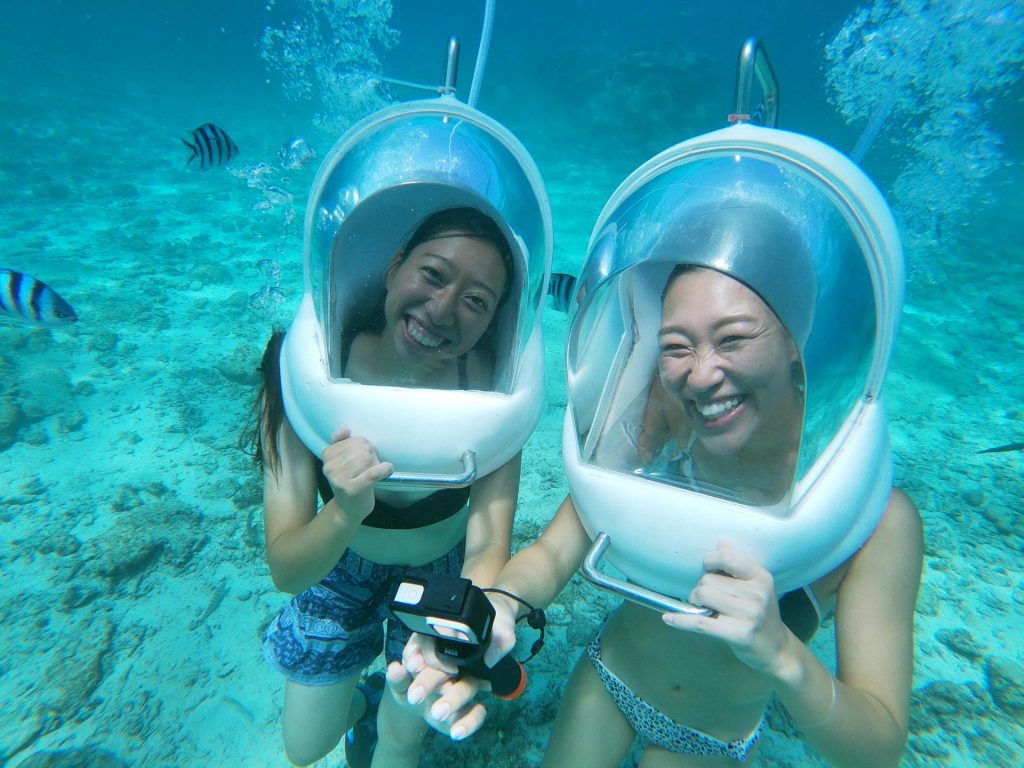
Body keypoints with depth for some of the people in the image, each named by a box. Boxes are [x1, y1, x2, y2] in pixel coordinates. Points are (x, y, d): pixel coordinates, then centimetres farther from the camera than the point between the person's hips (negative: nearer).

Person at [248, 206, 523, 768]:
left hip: (443, 573, 0)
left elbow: (487, 548, -34)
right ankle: (353, 700, 53)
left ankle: (382, 710, 55)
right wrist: (345, 512, -50)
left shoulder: (488, 383, -31)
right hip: (338, 564, 1)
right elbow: (285, 572, -30)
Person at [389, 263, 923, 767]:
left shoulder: (876, 516, -28)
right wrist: (497, 607, -45)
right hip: (604, 681, 1)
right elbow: (554, 552, -24)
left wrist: (781, 655, -45)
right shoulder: (664, 418, -24)